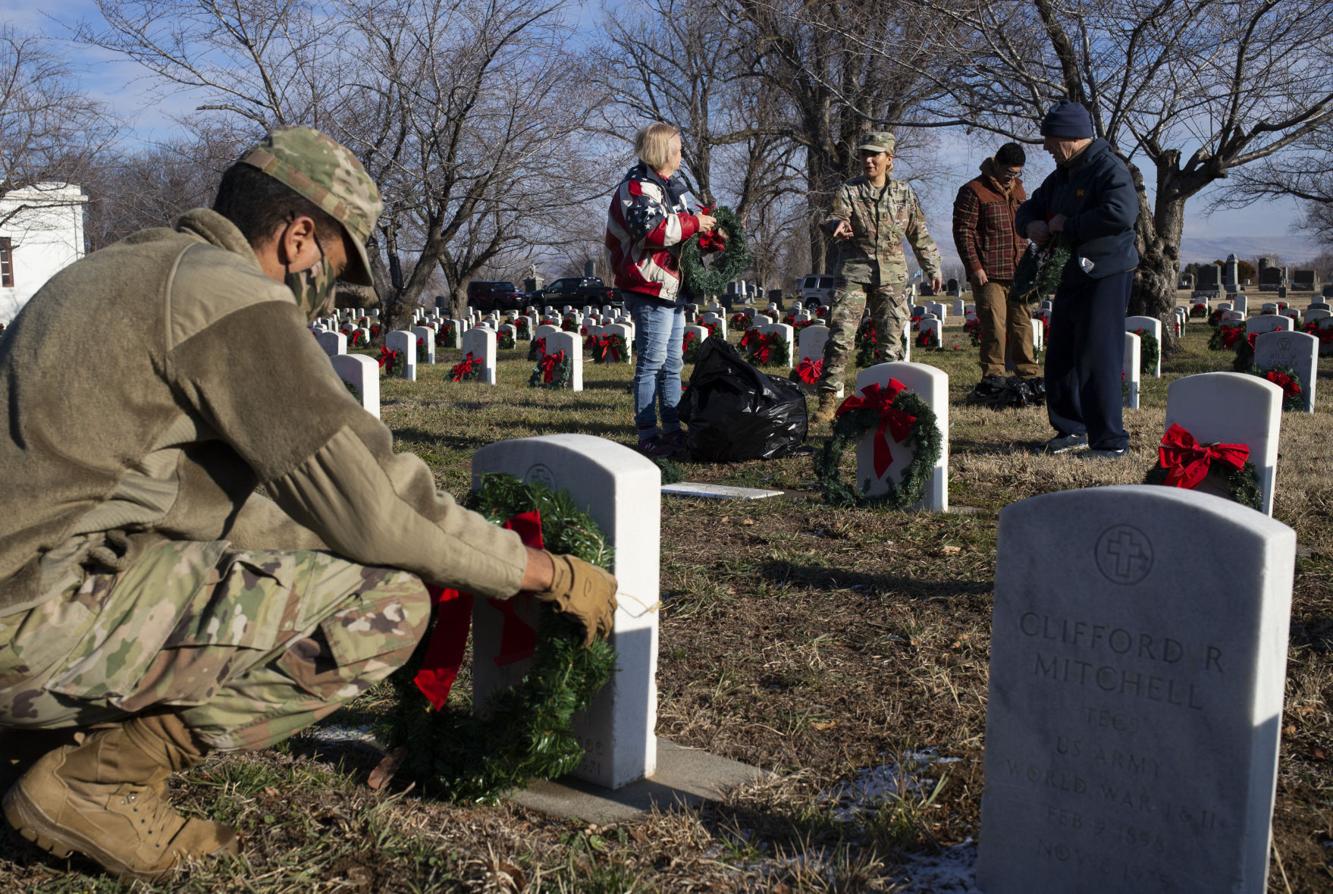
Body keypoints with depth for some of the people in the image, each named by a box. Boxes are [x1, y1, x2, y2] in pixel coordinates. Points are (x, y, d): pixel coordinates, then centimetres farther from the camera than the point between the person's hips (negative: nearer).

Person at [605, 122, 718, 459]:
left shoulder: (669, 187, 21)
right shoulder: (638, 187, -12)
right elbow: (652, 229, -27)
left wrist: (703, 228, 12)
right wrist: (693, 223, -17)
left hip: (672, 287, 11)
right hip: (650, 287, -11)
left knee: (672, 363, 14)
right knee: (652, 363, -9)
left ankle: (673, 431, 22)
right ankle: (648, 436, -5)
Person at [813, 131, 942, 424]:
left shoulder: (904, 193, 9)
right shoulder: (849, 191, 2)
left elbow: (920, 235, 16)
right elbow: (834, 217, -14)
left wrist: (933, 269, 16)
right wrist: (837, 225, -38)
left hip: (892, 276, 2)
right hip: (853, 271, -2)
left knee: (892, 339, 2)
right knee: (840, 336, -11)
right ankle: (828, 399, -7)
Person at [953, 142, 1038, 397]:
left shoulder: (1018, 190, 17)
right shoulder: (973, 191, -5)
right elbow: (963, 232, -9)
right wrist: (975, 267, -14)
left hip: (1017, 272, 6)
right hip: (989, 274, -6)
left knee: (1022, 323, 7)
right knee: (994, 324, -8)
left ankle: (1028, 375, 14)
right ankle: (993, 377, 0)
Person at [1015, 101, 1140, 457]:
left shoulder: (1109, 169, -14)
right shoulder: (1061, 176, 16)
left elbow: (1121, 213, -31)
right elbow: (1027, 209, 26)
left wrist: (1067, 225, -20)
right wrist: (1031, 225, 0)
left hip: (1105, 277, -9)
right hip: (1070, 277, 10)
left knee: (1097, 360, -11)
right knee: (1060, 359, 14)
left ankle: (1111, 441, -4)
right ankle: (1071, 429, 26)